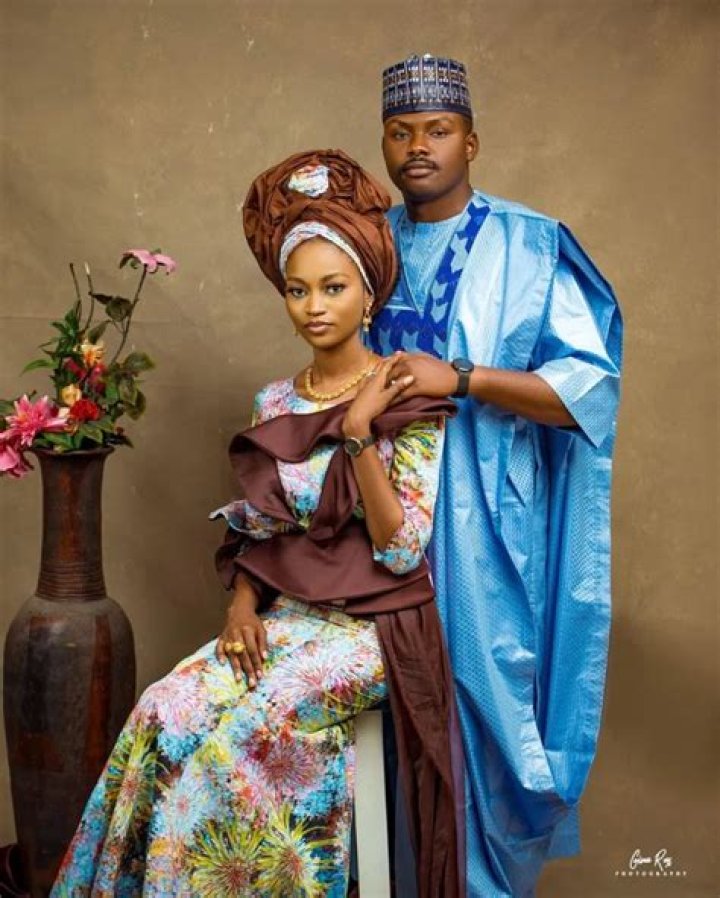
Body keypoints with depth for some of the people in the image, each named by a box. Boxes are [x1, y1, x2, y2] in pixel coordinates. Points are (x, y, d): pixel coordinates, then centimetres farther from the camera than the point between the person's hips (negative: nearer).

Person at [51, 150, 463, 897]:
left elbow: (402, 549, -16)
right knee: (165, 714, -17)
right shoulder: (274, 405, 6)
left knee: (236, 737, -24)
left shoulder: (408, 402, -10)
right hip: (283, 616, 5)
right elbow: (255, 527, 12)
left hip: (370, 627, -5)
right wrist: (242, 604, -6)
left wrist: (359, 436, -25)